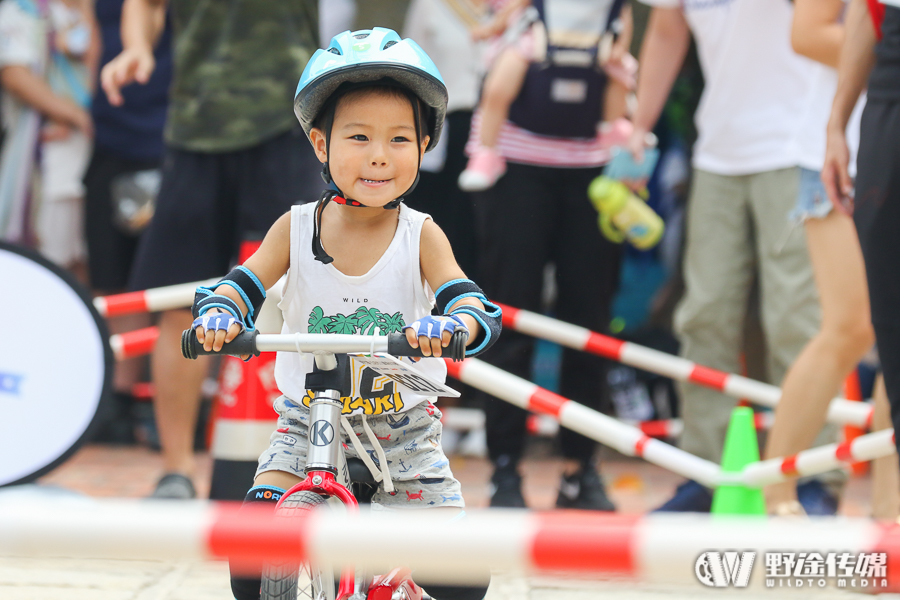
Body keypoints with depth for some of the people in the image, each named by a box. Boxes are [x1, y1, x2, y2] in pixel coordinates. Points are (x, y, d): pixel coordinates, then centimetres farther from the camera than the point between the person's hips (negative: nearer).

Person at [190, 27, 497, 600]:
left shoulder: (421, 236, -9)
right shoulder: (297, 229, -5)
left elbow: (474, 304, -21)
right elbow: (242, 285, -8)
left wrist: (449, 324, -45)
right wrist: (217, 313, -32)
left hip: (404, 429, 0)